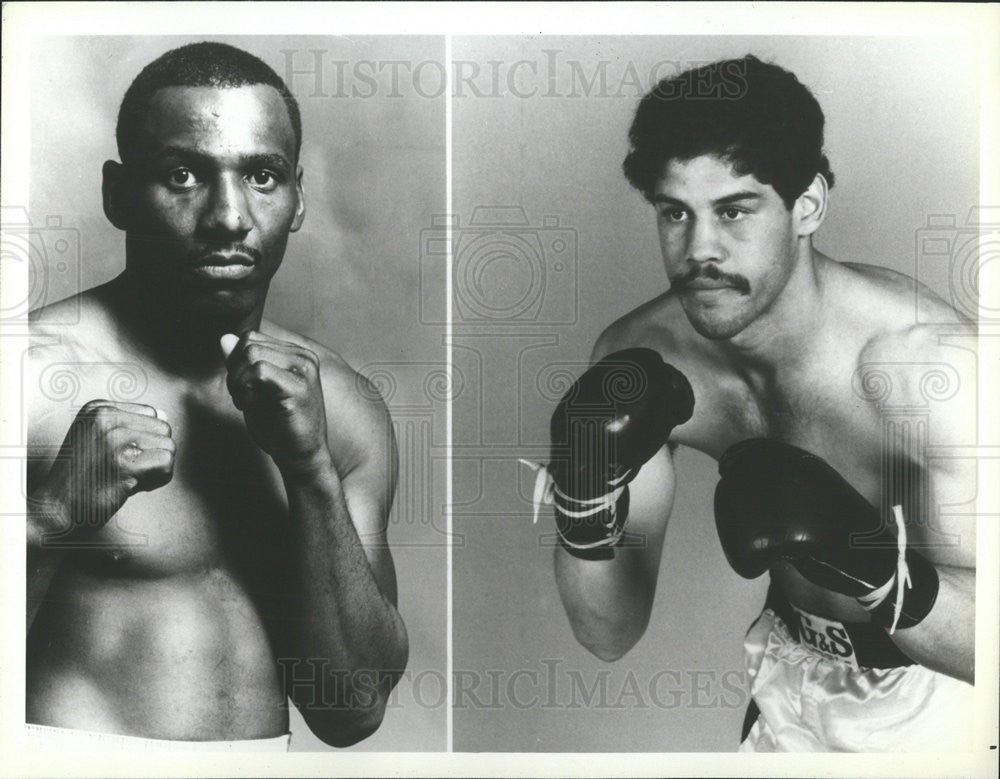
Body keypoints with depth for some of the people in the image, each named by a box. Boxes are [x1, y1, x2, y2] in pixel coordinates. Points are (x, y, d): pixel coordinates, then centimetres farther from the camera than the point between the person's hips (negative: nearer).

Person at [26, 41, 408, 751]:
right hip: (66, 757, -2)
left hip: (263, 763, 3)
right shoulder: (42, 372, -10)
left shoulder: (347, 411, 2)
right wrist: (53, 516, -23)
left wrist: (312, 473, -10)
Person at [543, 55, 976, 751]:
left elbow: (980, 647, -28)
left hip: (935, 689, -3)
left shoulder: (926, 361, -30)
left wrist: (871, 565, -47)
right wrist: (586, 503, -33)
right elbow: (610, 635, -15)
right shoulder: (640, 355, -18)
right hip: (793, 681, 4)